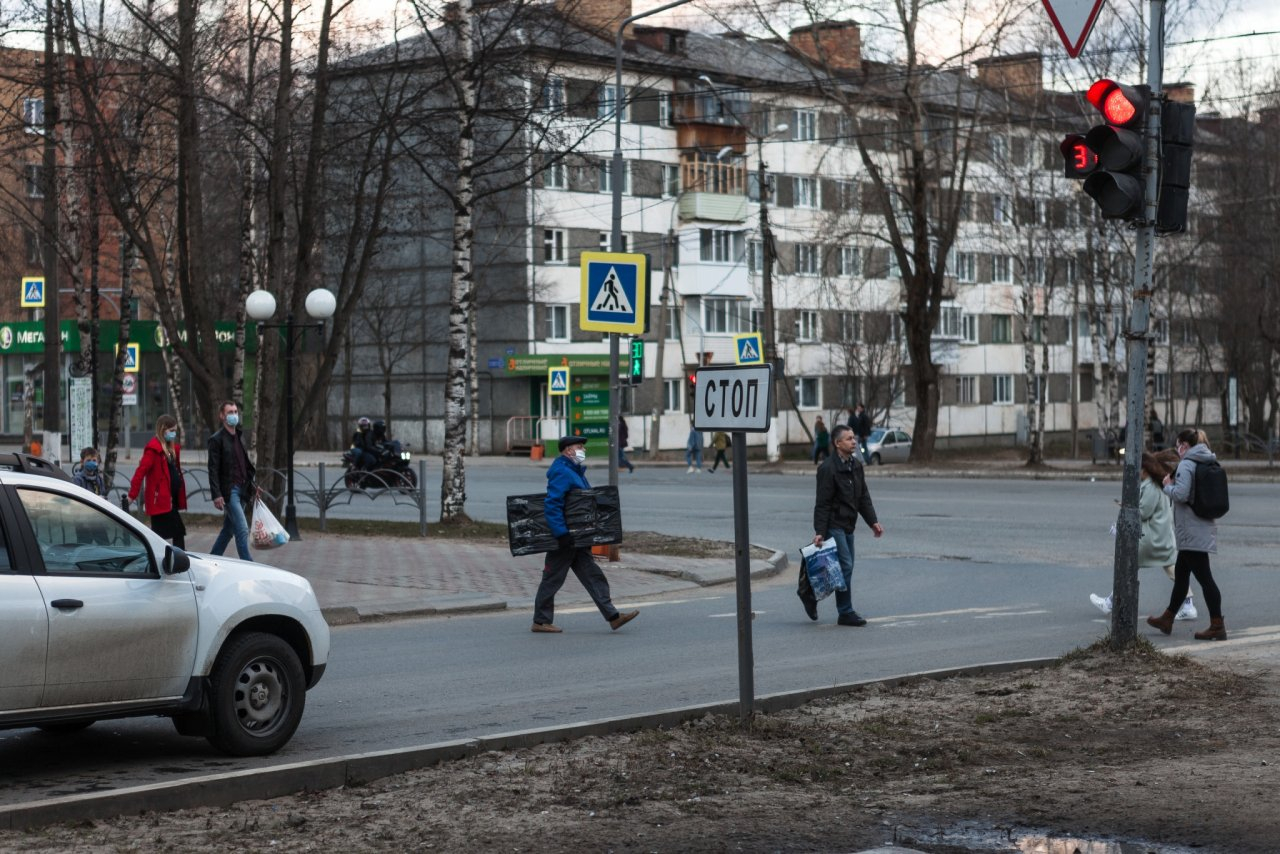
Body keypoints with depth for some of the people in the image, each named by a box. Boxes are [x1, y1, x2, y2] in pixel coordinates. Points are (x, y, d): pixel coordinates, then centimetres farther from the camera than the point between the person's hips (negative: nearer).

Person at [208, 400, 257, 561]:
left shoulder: (240, 436, 15)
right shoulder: (217, 439, -8)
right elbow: (213, 469, -11)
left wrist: (252, 485, 15)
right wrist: (216, 495, -18)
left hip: (242, 489, 7)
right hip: (228, 491, -7)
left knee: (229, 529, 13)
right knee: (242, 530, -11)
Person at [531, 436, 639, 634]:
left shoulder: (575, 471, 16)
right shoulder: (562, 473, -17)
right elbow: (552, 505, -26)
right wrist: (561, 533, -29)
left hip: (577, 538, 10)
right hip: (564, 539, -10)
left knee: (593, 576, 6)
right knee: (553, 579, -1)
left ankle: (613, 617, 4)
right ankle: (541, 621, 8)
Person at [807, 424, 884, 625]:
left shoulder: (856, 465, 10)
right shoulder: (828, 468, -15)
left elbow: (863, 496, 16)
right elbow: (822, 503, -17)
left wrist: (873, 521, 9)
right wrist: (819, 532, -21)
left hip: (848, 525, 9)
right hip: (833, 525, -9)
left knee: (846, 567, 11)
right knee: (845, 566, -10)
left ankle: (812, 594, 25)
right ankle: (846, 613, -4)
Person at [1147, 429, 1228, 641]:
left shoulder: (1186, 465, -14)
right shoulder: (1208, 464, 12)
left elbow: (1181, 495, -24)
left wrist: (1168, 486, -4)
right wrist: (1173, 484, 11)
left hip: (1192, 532, -9)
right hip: (1202, 529, 9)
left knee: (1204, 577, -7)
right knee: (1181, 573, 19)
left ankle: (1217, 626, -7)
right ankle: (1167, 619, 29)